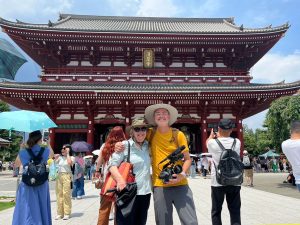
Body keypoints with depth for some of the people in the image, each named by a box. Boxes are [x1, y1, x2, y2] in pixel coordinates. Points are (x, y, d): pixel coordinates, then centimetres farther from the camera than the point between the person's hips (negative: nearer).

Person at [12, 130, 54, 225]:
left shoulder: (24, 152, -8)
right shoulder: (45, 151, -8)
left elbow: (17, 164, 12)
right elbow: (52, 155, 17)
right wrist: (48, 144, 30)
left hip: (27, 185, -1)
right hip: (42, 185, 1)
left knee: (27, 209, 6)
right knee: (42, 209, 16)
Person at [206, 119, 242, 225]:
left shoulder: (213, 143, -8)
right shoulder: (237, 142, -2)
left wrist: (211, 136, 36)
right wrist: (219, 136, 37)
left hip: (218, 182, -2)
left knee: (216, 211, 9)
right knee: (235, 211, 9)